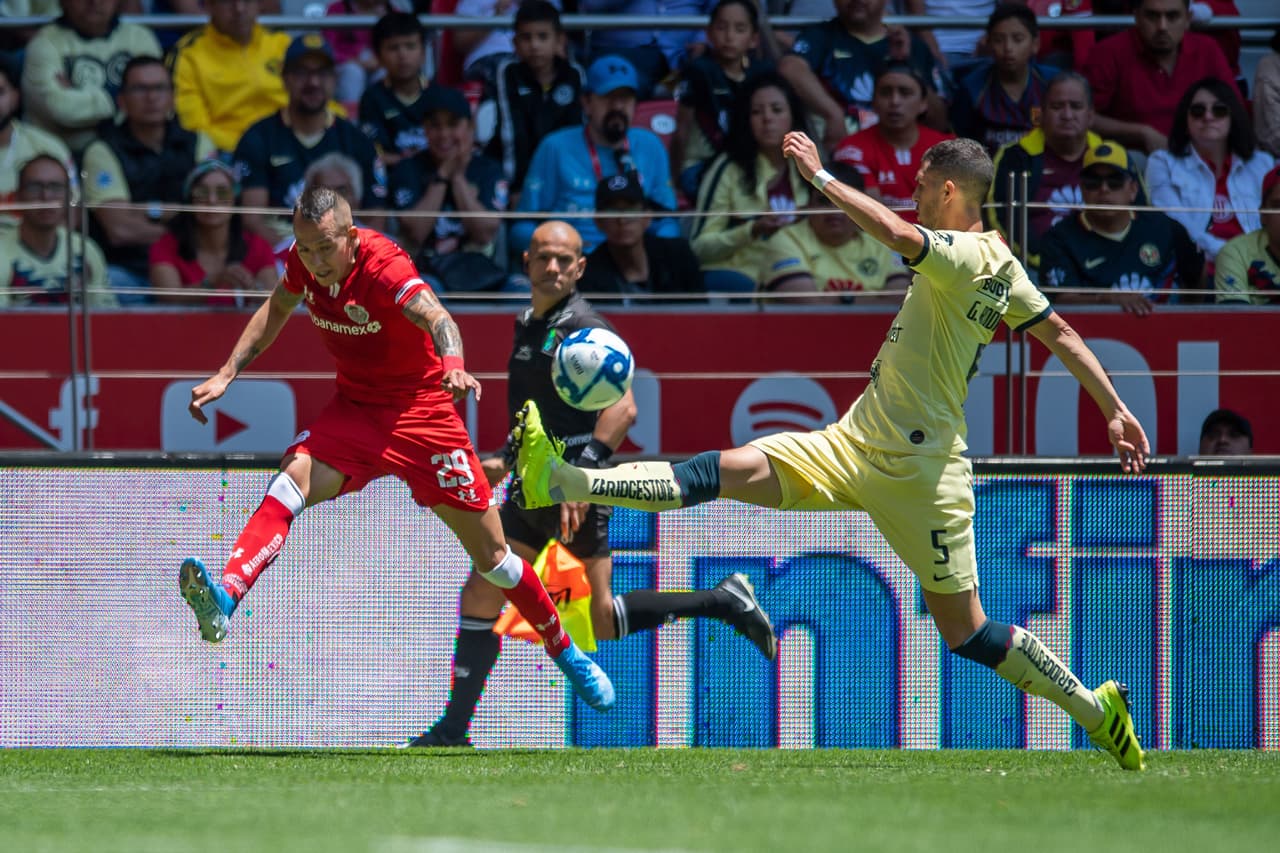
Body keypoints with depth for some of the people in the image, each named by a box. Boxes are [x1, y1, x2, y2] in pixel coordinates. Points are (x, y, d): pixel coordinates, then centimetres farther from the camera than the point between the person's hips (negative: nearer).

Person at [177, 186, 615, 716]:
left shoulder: (383, 266, -25)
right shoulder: (302, 265, -8)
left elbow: (435, 316, -44)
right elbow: (276, 311, 14)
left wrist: (453, 365, -65)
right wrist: (226, 375, 6)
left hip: (421, 411, -4)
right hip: (354, 409, 4)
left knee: (491, 556, 3)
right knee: (294, 476, -28)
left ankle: (564, 653, 25)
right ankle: (225, 600, -44)